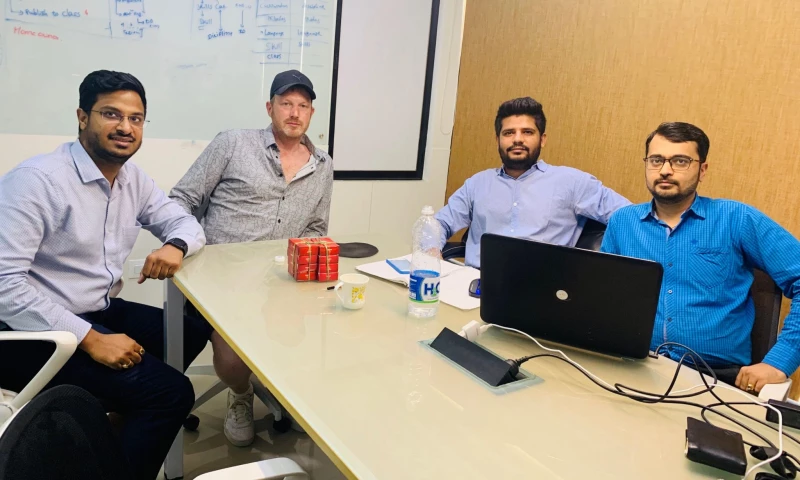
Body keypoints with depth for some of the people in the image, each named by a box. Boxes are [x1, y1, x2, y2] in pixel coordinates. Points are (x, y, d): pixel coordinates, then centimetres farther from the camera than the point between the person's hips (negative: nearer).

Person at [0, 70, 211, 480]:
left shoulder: (133, 179, 5)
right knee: (171, 392, -19)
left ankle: (140, 412, 22)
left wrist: (176, 245, -12)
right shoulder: (37, 180, -19)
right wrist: (89, 339, -28)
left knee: (196, 330, 3)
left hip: (101, 313, 9)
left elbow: (185, 223, 14)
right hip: (37, 334, -8)